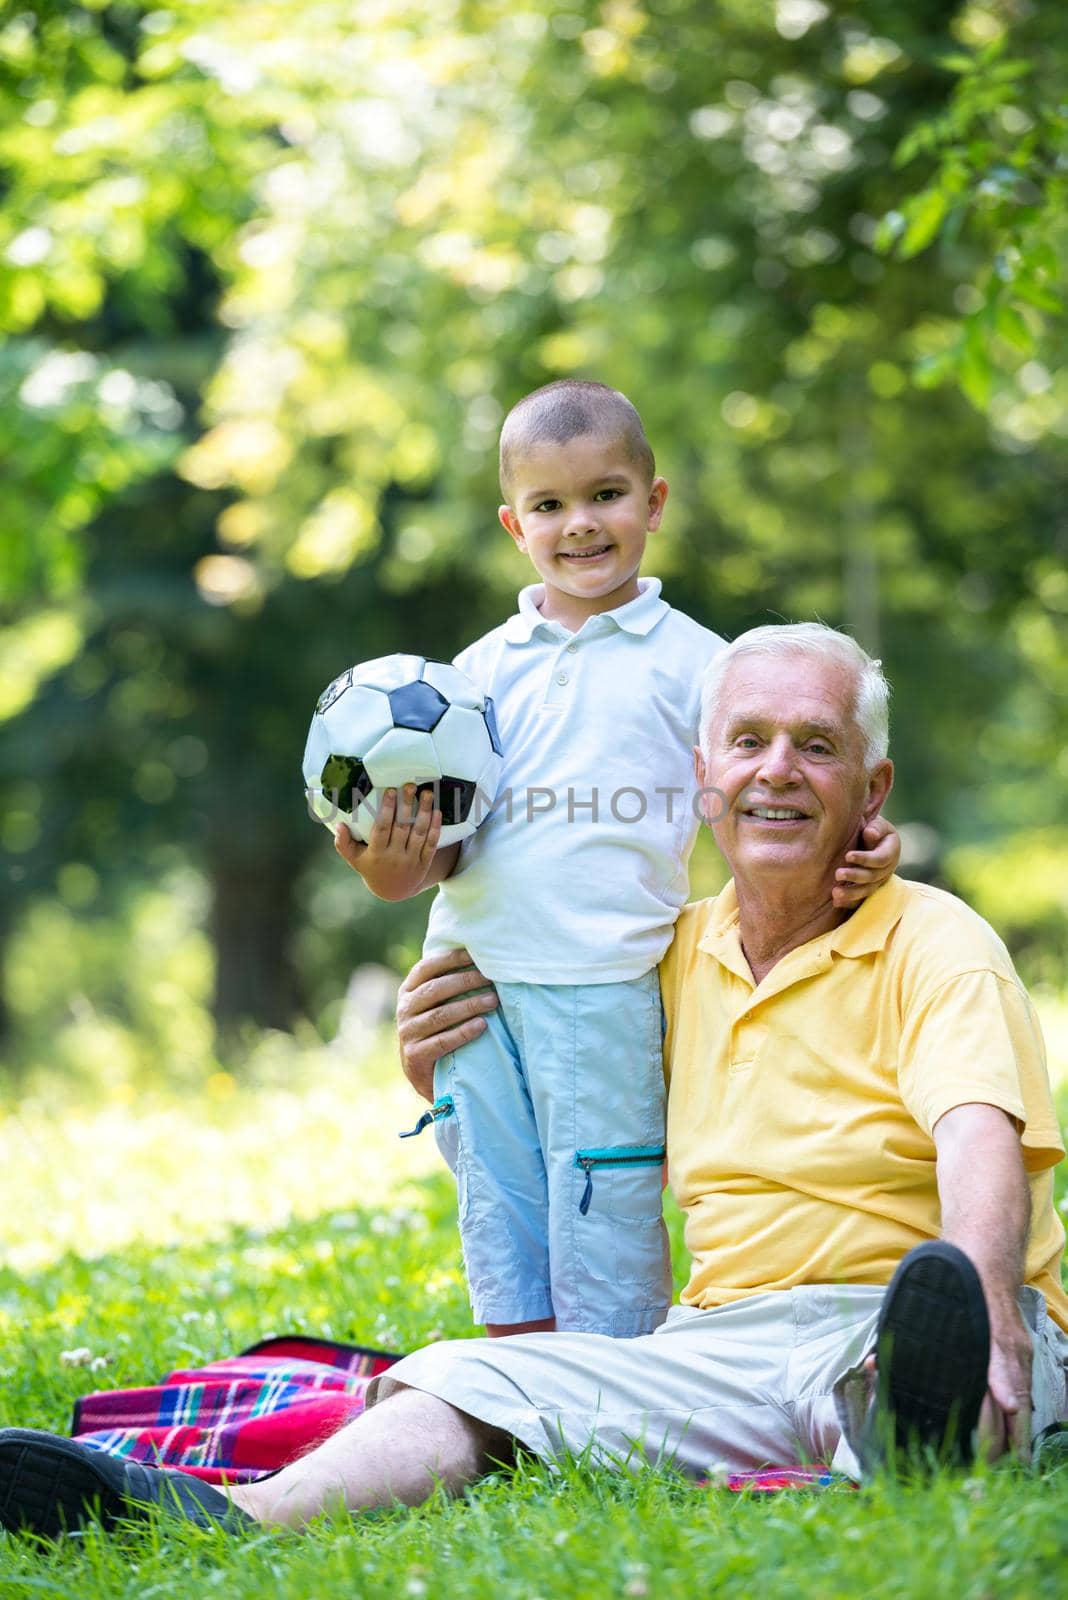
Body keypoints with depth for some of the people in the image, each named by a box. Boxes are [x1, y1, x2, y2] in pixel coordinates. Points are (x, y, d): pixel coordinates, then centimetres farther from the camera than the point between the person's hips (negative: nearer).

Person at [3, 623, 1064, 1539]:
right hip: (722, 1340, 4)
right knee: (461, 1381, -19)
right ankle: (233, 1521, -45)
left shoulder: (932, 943, 1)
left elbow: (980, 1141, -19)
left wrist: (982, 1338, -39)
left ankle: (912, 1444, -75)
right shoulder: (680, 955, 20)